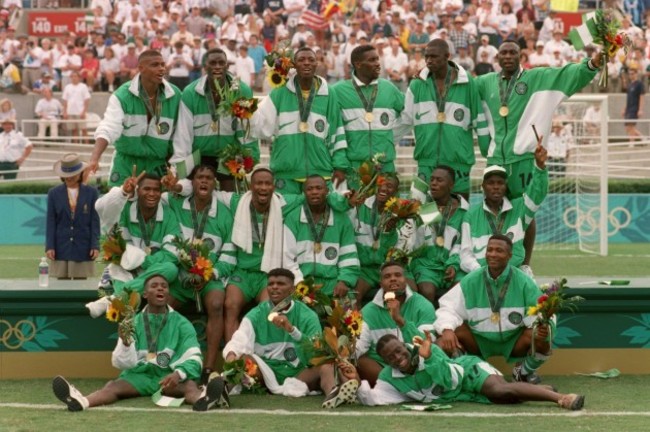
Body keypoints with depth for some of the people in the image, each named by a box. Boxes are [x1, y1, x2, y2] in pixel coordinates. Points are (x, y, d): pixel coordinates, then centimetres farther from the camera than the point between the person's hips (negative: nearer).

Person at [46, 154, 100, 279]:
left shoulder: (91, 192, 4)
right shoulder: (54, 193, 5)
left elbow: (95, 221, 3)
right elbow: (50, 222, 5)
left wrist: (95, 246, -3)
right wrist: (49, 246, -3)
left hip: (83, 248, 0)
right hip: (61, 248, 0)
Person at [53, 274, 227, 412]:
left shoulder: (181, 324, 8)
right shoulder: (134, 323, 12)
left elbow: (194, 358, -6)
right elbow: (123, 363, 5)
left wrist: (179, 374, -29)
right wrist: (125, 342, -17)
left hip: (168, 375, -1)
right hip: (139, 374, 1)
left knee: (189, 385, -36)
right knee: (113, 386, -31)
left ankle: (201, 399, -73)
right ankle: (81, 401, -63)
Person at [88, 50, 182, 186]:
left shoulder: (175, 96, -4)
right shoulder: (122, 96, -10)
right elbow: (108, 130, -21)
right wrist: (94, 159, -35)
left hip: (158, 166, 1)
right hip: (126, 164, -1)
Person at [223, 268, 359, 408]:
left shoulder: (307, 316, 2)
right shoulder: (256, 315, 5)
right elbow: (239, 340, -13)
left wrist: (292, 330, -26)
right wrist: (231, 355, -36)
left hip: (299, 374, 0)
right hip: (265, 374, 1)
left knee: (326, 362, -28)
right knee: (242, 358, -27)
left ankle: (332, 392, -59)